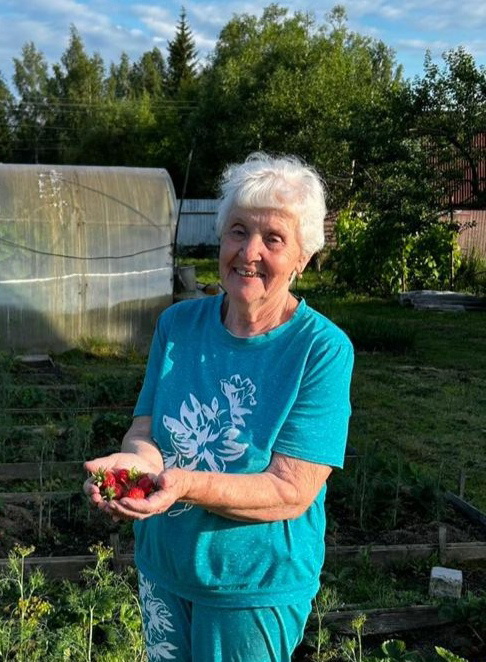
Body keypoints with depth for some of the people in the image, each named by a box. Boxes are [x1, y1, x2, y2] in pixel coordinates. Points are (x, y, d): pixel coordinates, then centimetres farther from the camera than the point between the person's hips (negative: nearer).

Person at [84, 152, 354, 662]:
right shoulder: (178, 323, -5)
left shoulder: (324, 349, -19)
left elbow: (291, 491, -22)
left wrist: (186, 484, -37)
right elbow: (144, 430, -5)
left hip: (256, 586, -4)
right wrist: (136, 460, -29)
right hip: (162, 567, 5)